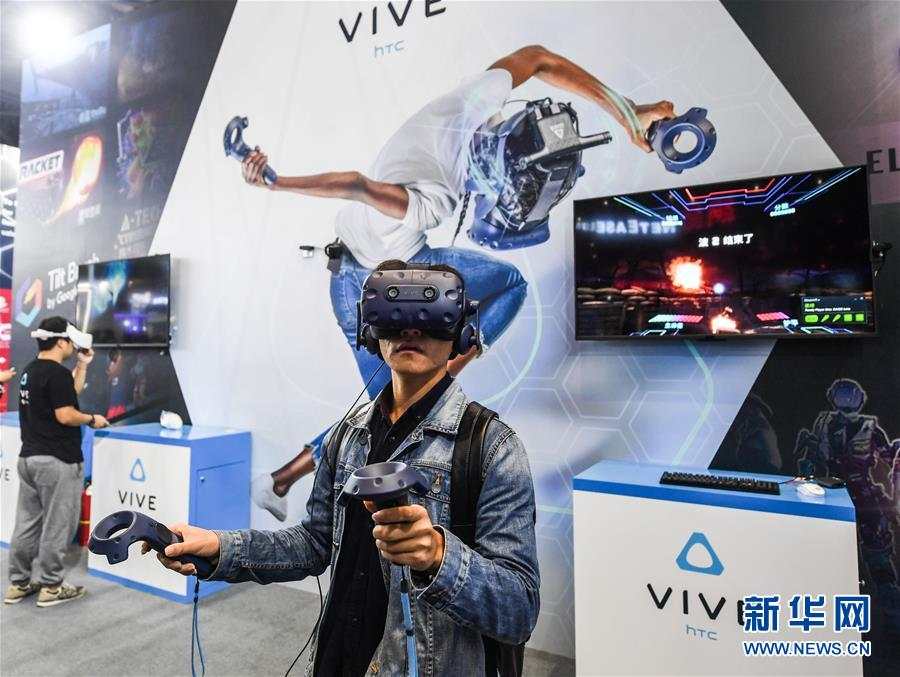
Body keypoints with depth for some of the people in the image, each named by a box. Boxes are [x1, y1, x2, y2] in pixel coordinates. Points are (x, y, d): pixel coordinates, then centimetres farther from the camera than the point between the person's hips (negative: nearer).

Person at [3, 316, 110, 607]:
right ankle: (51, 586, 11)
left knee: (27, 522, 15)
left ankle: (18, 583, 24)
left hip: (29, 457, 9)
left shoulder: (30, 370, 12)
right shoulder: (57, 373, -18)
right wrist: (92, 419, -7)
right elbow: (65, 415, -23)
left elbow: (70, 393, 18)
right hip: (57, 460, -9)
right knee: (56, 525, 2)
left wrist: (82, 365, 15)